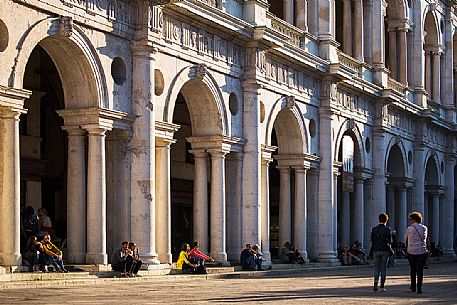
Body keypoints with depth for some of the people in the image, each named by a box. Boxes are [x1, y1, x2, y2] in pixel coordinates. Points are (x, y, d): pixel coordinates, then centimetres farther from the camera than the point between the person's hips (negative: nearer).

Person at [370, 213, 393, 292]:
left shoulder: (374, 229, 1)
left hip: (376, 250, 2)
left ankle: (375, 282, -11)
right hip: (385, 250, -2)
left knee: (377, 268, 10)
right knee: (383, 268, 5)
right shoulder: (387, 229, -4)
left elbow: (371, 241, 1)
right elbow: (389, 241, -4)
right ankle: (382, 286, 4)